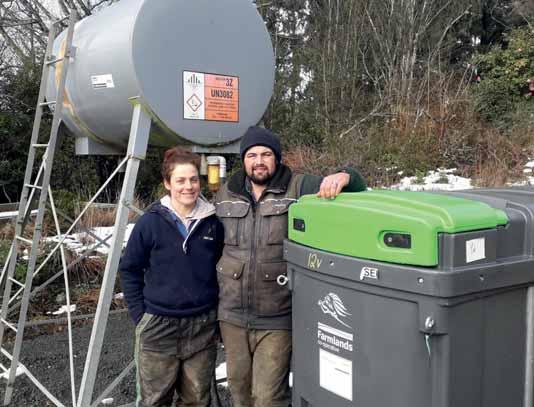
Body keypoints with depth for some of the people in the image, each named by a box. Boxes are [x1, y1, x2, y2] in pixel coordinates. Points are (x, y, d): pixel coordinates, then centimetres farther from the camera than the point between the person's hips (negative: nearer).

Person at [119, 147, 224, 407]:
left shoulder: (212, 223, -1)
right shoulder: (150, 222, -8)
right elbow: (129, 270, 0)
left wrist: (217, 316, 8)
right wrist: (140, 315, -4)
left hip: (202, 328, 2)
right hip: (158, 328, -2)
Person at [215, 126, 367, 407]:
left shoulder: (298, 188, -6)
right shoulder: (226, 195, 6)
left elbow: (356, 187, -7)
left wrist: (343, 176, -31)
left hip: (277, 320, -4)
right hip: (232, 315, 4)